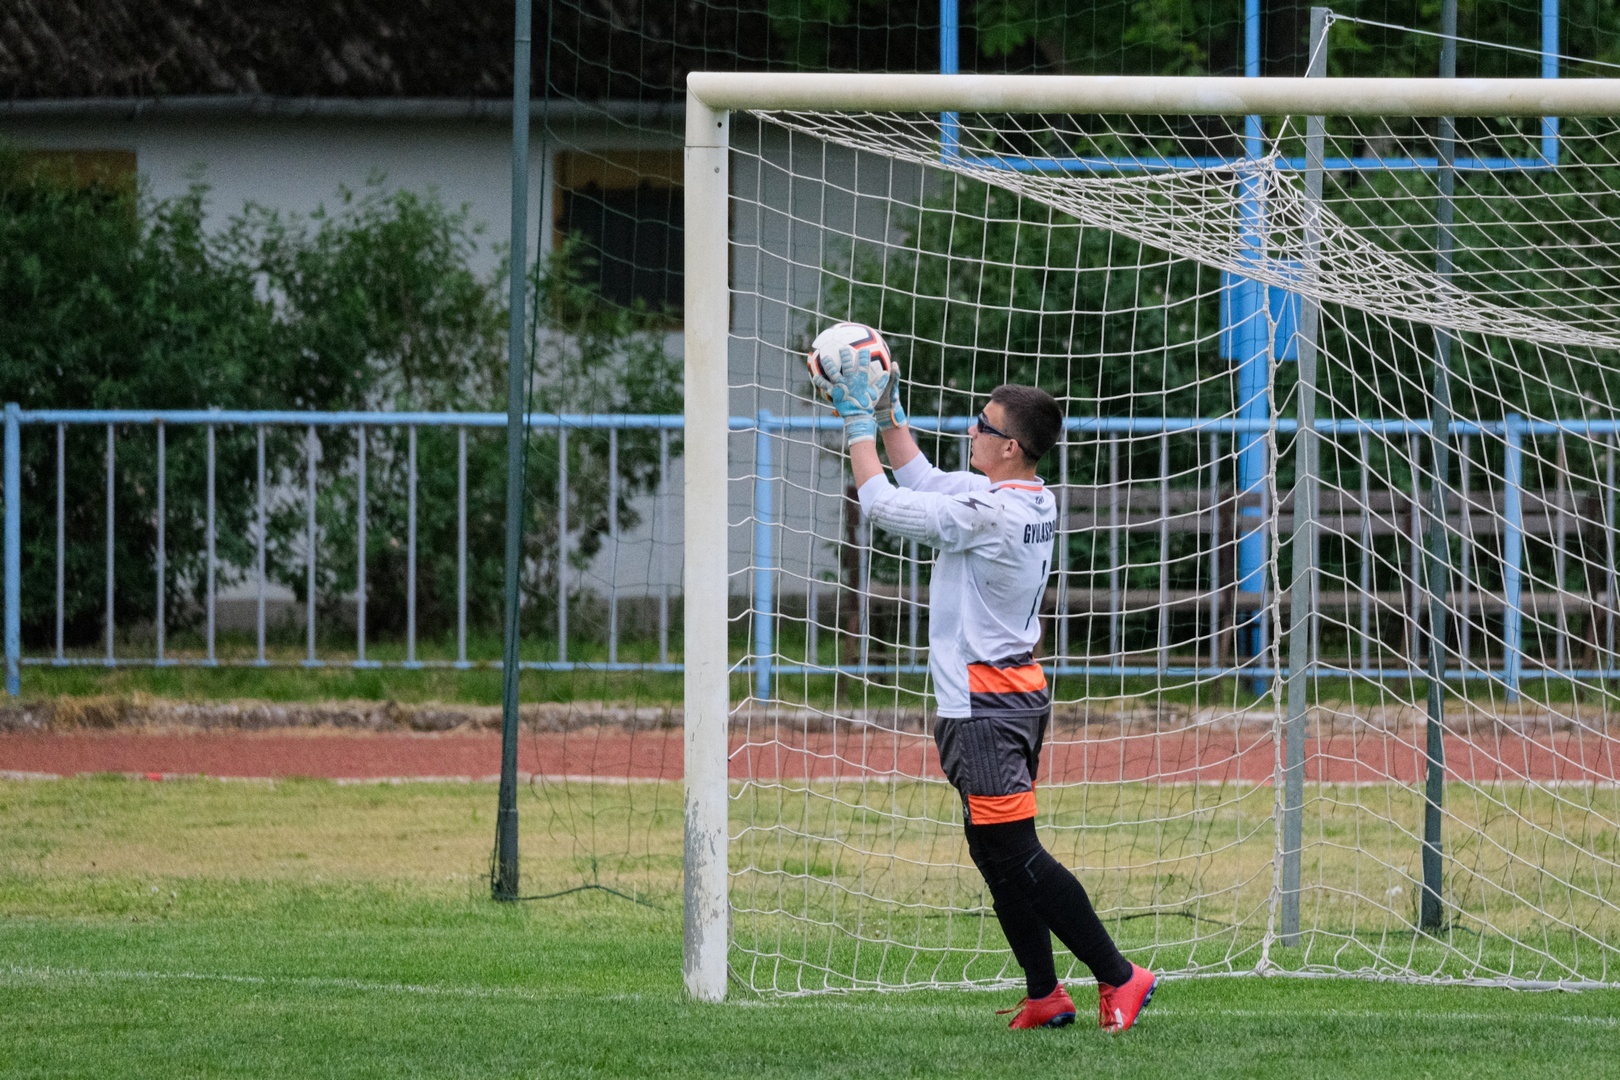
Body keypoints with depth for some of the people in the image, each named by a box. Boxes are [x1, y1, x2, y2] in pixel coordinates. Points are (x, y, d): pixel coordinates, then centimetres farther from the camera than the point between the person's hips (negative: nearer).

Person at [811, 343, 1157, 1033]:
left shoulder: (990, 514, -22)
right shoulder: (1034, 503, 7)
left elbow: (884, 504, -17)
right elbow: (922, 482, 21)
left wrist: (858, 420, -8)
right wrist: (888, 411, 16)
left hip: (984, 706, -10)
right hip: (1017, 693, 10)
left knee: (1014, 852, -8)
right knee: (995, 853, 13)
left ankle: (1117, 976, -8)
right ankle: (1044, 996, 13)